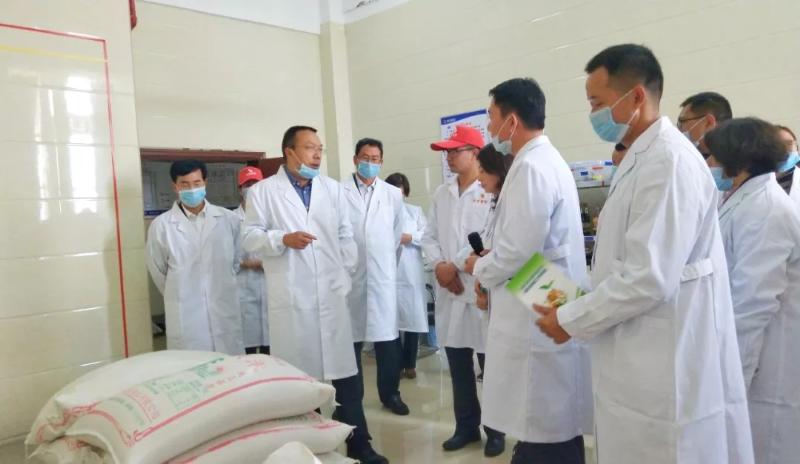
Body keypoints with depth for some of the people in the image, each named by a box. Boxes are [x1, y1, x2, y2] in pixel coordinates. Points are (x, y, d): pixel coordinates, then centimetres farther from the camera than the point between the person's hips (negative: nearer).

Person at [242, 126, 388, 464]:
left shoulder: (333, 189, 13)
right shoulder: (263, 191, 3)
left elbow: (346, 236, 13)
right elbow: (250, 237, -1)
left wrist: (346, 275, 4)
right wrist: (283, 239, -17)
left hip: (331, 294, 3)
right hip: (290, 297, -2)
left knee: (344, 371, 5)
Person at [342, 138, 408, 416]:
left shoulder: (393, 194, 7)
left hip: (383, 274, 2)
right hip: (349, 273, -2)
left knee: (388, 335, 2)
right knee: (351, 335, 7)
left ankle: (390, 393, 18)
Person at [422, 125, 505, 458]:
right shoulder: (441, 194, 14)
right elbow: (429, 236, 14)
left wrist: (457, 265, -12)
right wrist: (438, 266, -5)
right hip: (449, 291, 6)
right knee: (458, 365, 13)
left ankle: (495, 430, 21)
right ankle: (466, 426, 27)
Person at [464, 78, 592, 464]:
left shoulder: (530, 168, -17)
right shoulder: (545, 160, 15)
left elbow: (519, 251, -23)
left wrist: (479, 268, -5)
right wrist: (492, 259, 12)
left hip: (537, 321, -10)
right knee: (555, 430, 18)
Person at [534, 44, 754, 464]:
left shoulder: (669, 160, -18)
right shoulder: (642, 159, 13)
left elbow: (650, 278, -25)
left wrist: (571, 319, -13)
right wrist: (577, 304, 12)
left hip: (663, 377, -9)